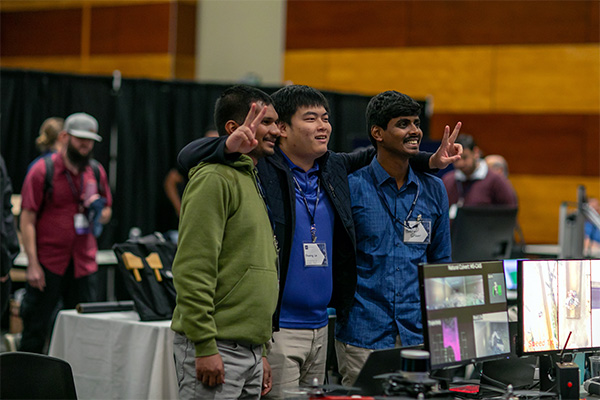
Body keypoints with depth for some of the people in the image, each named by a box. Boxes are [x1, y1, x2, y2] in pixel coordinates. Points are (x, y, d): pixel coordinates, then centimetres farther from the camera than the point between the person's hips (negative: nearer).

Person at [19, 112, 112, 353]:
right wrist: (33, 264, -13)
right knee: (36, 330, -1)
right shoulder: (42, 170, -4)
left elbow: (107, 211, 23)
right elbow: (27, 219, -6)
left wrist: (100, 211, -3)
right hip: (48, 263, -4)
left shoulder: (96, 172, 10)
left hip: (83, 263, 4)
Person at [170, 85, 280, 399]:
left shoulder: (251, 180, 19)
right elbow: (192, 269, -19)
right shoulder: (214, 179, -12)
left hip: (248, 350, 9)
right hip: (214, 349, -9)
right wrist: (205, 347, -22)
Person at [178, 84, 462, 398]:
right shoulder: (260, 169, -10)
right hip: (276, 329, -7)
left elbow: (369, 157, 32)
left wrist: (429, 161, 20)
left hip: (320, 327, 8)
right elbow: (189, 156, -19)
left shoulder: (333, 169, 12)